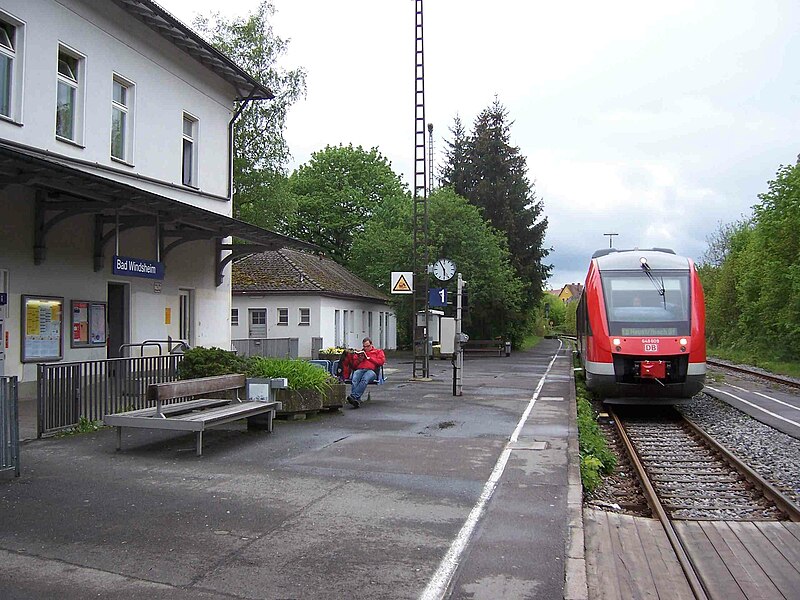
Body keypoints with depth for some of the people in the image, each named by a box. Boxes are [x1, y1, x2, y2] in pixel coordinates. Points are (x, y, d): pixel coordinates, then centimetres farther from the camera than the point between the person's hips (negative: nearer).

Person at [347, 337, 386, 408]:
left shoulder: (378, 351, 26)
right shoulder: (359, 352, 34)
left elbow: (381, 361, 8)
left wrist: (368, 358, 6)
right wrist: (359, 360, 7)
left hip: (371, 371, -2)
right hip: (359, 370, 2)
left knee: (364, 379, -39)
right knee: (354, 380, -35)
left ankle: (353, 396, -53)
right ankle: (357, 400, -50)